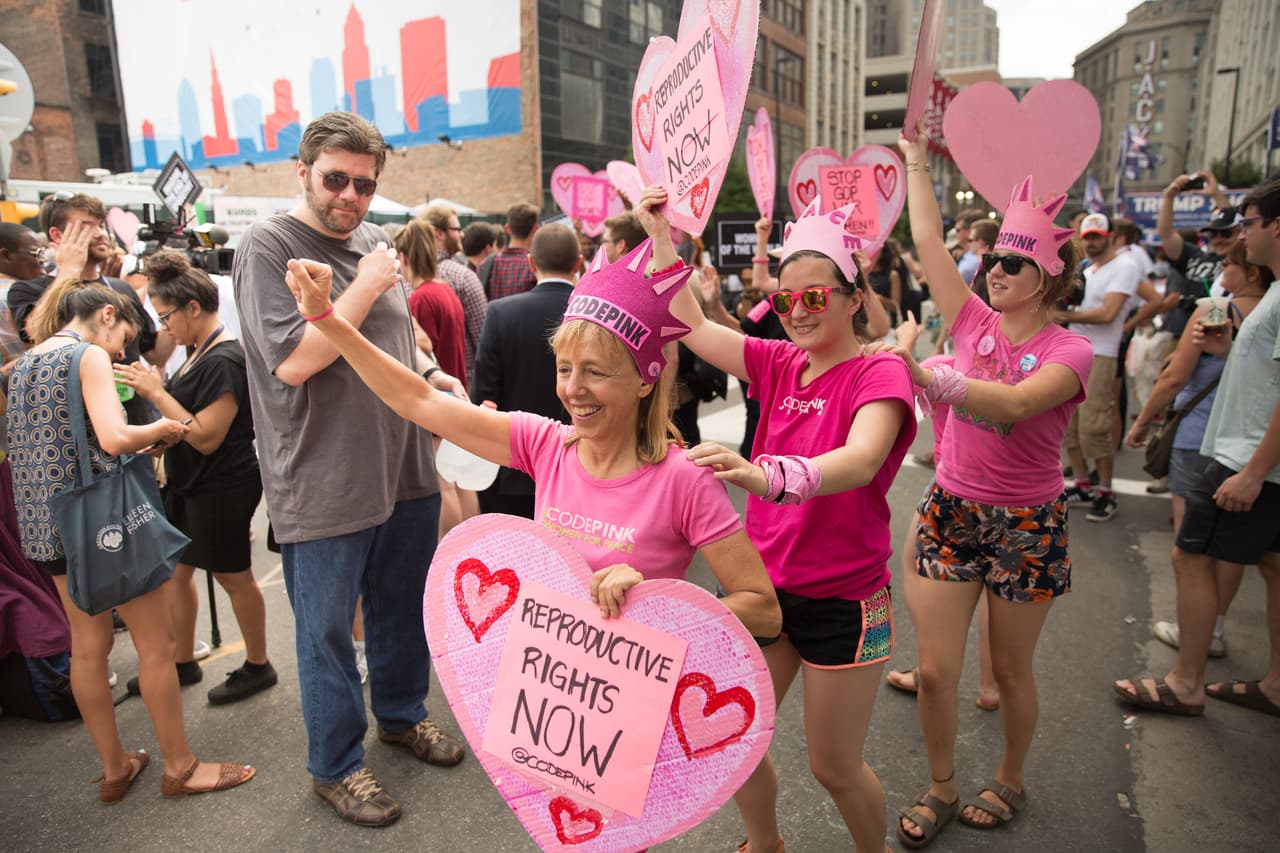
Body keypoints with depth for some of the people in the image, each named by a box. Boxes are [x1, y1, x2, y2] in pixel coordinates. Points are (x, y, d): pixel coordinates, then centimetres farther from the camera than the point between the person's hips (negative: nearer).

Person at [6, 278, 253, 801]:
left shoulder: (24, 363, 14)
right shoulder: (89, 354, -11)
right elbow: (114, 438, -25)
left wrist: (137, 448, 16)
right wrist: (161, 429, -6)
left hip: (44, 521, 9)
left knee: (87, 646, 16)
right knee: (157, 643, 3)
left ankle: (114, 768, 27)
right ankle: (179, 767, 14)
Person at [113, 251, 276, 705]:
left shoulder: (224, 361, -22)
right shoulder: (199, 352, 8)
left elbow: (206, 436, -24)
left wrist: (156, 392, -20)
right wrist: (152, 386, 0)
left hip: (222, 489, -10)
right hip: (189, 485, 10)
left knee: (233, 577, 5)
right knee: (176, 570, 17)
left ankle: (258, 665, 23)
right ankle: (183, 662, 34)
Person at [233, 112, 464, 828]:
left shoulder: (374, 242, 10)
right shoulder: (269, 246, -11)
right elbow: (293, 361, -21)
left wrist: (434, 376, 4)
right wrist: (367, 286, -19)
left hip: (406, 470, 7)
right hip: (325, 492, -6)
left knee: (405, 610, 21)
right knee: (328, 634, 10)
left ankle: (402, 713, 44)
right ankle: (337, 765, 30)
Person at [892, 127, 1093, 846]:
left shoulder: (1069, 351, -11)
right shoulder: (976, 323, 0)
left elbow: (1014, 402, -33)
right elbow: (929, 239, 0)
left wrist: (925, 374, -46)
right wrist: (917, 159, 6)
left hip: (1026, 525, -3)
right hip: (950, 510, 3)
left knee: (1011, 671, 13)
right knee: (935, 669, 4)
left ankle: (1010, 781, 40)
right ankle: (941, 789, 27)